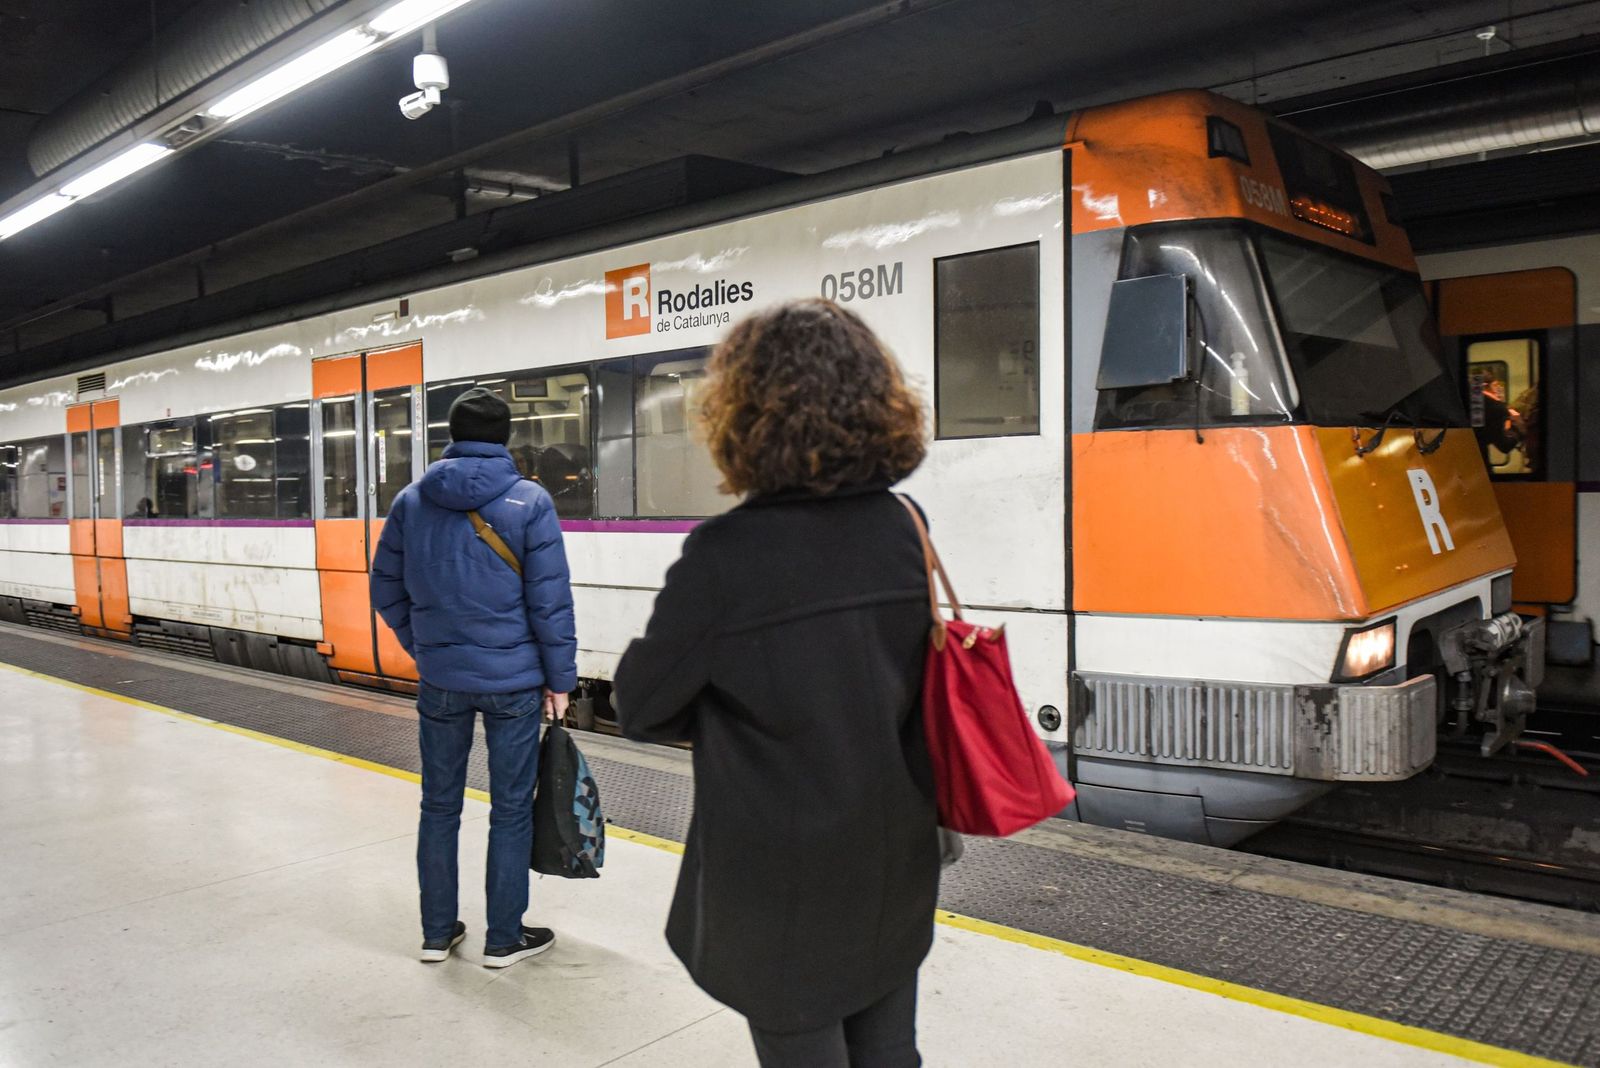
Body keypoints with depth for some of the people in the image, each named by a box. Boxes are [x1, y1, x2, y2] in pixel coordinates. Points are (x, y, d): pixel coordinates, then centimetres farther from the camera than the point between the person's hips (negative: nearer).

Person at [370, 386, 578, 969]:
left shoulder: (411, 501, 1)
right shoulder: (530, 502, -11)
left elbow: (385, 589, 8)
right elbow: (550, 602, -11)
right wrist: (560, 678, -2)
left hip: (440, 679, 3)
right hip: (513, 679, -3)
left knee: (439, 805, 16)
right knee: (511, 811, 9)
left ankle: (437, 932, 28)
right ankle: (504, 939, 19)